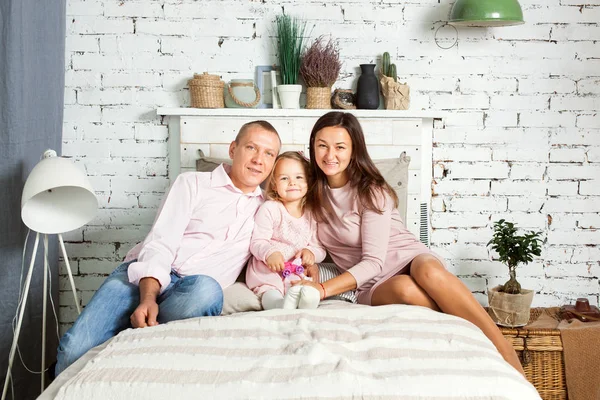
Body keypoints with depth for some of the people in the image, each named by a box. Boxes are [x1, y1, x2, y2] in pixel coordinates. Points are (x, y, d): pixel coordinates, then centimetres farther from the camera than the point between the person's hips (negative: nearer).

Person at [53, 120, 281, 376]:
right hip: (145, 277, -1)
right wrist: (148, 298, -20)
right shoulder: (192, 184, 9)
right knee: (76, 348, -26)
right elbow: (159, 246, -2)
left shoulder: (266, 208, 20)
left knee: (206, 288, -38)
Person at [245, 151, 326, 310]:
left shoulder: (312, 214, 12)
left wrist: (311, 253, -12)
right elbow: (257, 242, -6)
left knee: (311, 294, -30)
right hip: (267, 272, -3)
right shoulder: (269, 209, 0)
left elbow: (320, 249, 13)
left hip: (297, 273, 3)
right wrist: (269, 253, -29)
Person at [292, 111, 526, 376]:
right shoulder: (315, 193, 5)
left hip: (409, 259, -2)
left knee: (429, 272, -39)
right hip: (373, 286, 2)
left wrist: (323, 289, -29)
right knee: (404, 288, -37)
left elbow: (373, 262, -17)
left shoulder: (372, 191, -10)